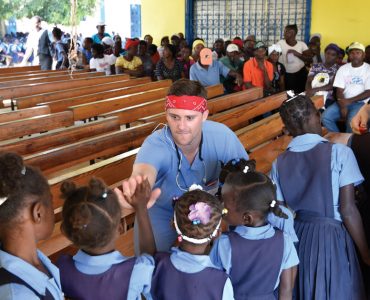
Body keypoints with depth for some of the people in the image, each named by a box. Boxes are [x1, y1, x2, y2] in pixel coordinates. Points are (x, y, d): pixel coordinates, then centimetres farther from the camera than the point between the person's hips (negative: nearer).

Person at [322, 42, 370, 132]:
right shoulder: (343, 69, 7)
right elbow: (339, 90, 1)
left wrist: (349, 101, -17)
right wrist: (342, 107, -16)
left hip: (361, 102, -3)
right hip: (344, 101, 4)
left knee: (352, 120, -34)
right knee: (326, 117, -21)